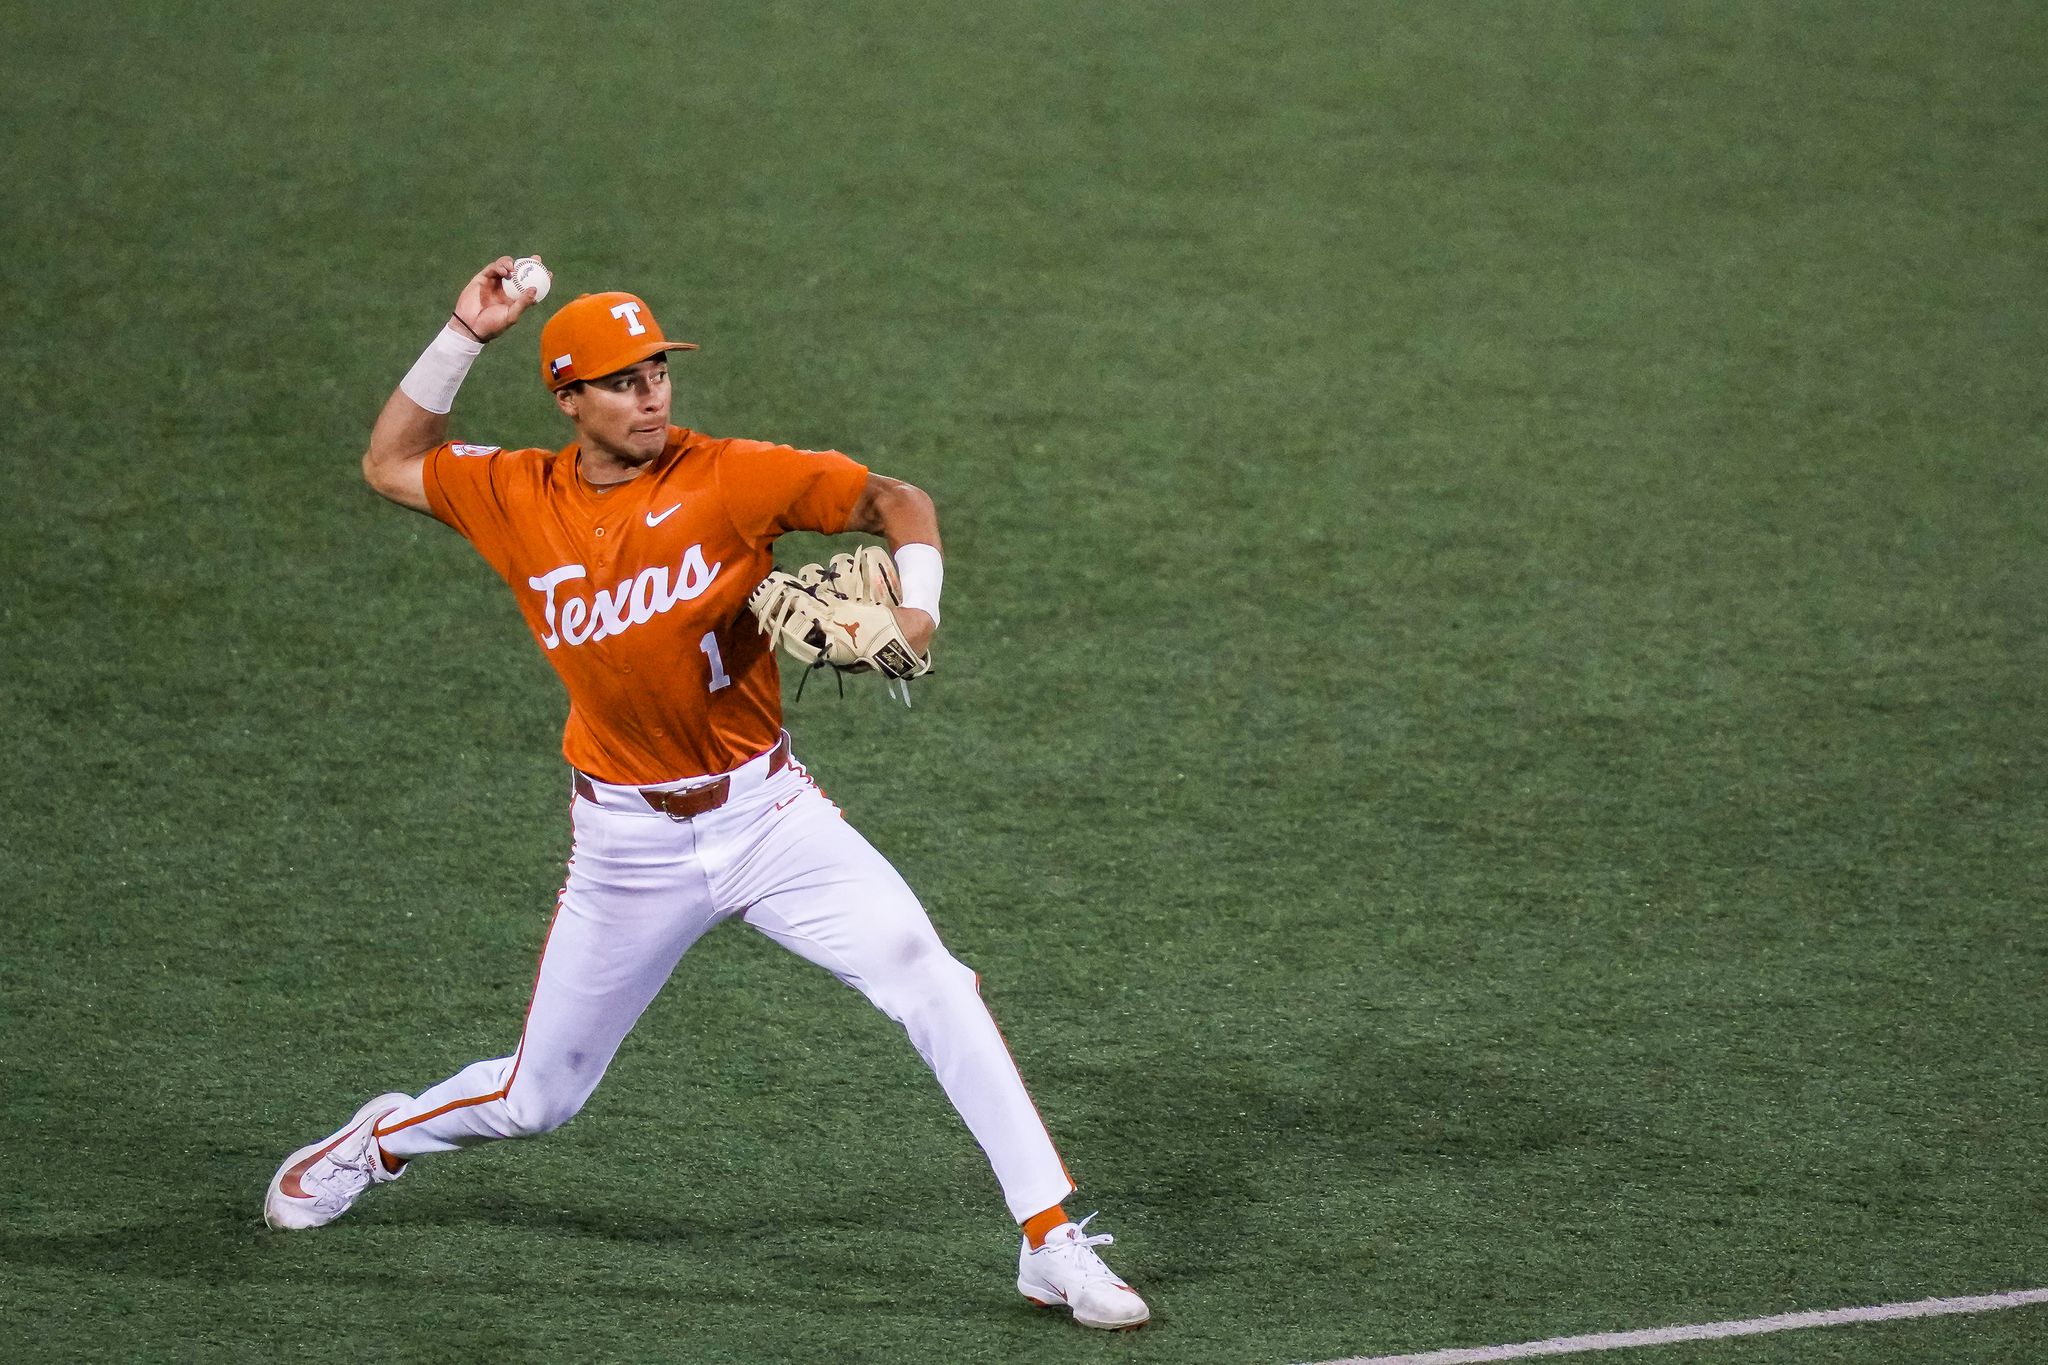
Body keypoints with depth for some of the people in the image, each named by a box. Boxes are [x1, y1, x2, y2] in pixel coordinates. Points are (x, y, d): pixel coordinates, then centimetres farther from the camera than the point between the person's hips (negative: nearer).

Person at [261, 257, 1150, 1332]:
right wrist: (463, 338, 0)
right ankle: (379, 1141, 42)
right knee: (538, 1099, 10)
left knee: (931, 985, -20)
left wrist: (916, 600, -30)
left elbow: (892, 500, -10)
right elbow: (389, 464, 12)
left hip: (767, 816, -1)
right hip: (627, 845, 1)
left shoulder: (730, 477, -9)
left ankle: (1052, 1243, -16)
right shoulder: (519, 499, -1)